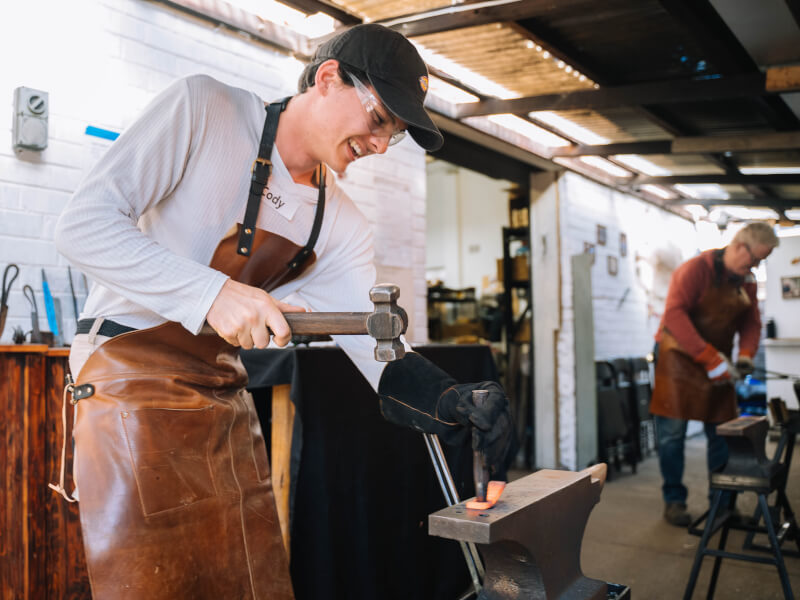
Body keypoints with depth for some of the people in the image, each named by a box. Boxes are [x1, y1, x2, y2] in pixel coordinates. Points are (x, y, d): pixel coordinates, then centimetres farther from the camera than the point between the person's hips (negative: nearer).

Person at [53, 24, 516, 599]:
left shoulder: (343, 226, 3)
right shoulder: (201, 108, -11)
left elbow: (376, 348, -4)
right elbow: (83, 223, -18)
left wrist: (453, 401, -24)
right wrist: (213, 293, -29)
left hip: (227, 396, 6)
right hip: (130, 377, -6)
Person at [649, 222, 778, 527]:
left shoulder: (747, 281, 6)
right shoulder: (697, 268, -16)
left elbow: (751, 322, 13)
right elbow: (674, 314, -26)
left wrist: (746, 353, -8)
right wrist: (709, 357, -31)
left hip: (717, 363, 6)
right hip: (679, 359, -6)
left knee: (722, 433, 6)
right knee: (673, 432, -2)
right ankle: (674, 501, 10)